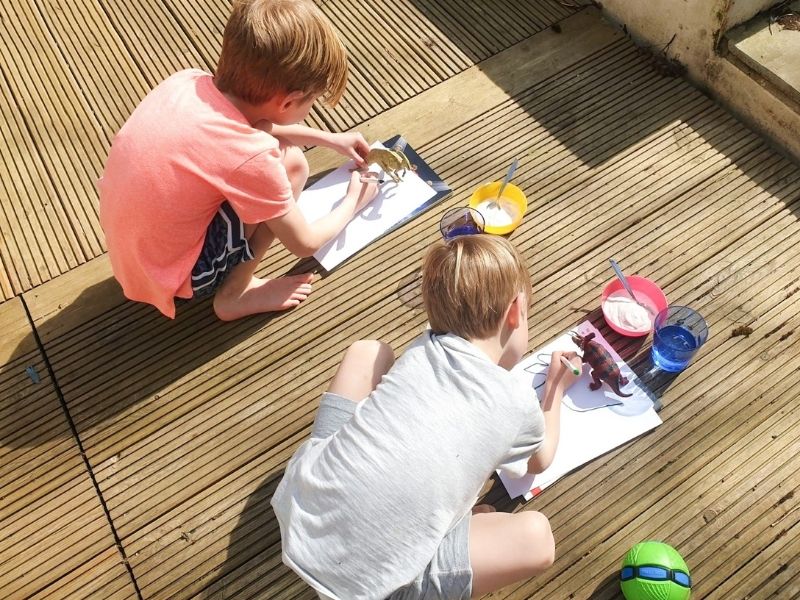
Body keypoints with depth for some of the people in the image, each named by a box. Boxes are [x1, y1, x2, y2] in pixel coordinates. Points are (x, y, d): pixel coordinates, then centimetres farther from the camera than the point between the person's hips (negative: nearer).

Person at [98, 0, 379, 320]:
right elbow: (304, 243, -11)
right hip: (169, 277, -7)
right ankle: (234, 293, 2)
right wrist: (353, 200, 7)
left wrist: (330, 138, 20)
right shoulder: (252, 157, -29)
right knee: (290, 162, -7)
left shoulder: (188, 80, -9)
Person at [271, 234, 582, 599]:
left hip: (297, 509, 5)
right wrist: (556, 388, 36)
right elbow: (540, 461, 22)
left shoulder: (423, 347, 6)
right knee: (535, 537, 1)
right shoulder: (517, 402, -4)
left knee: (366, 352, 18)